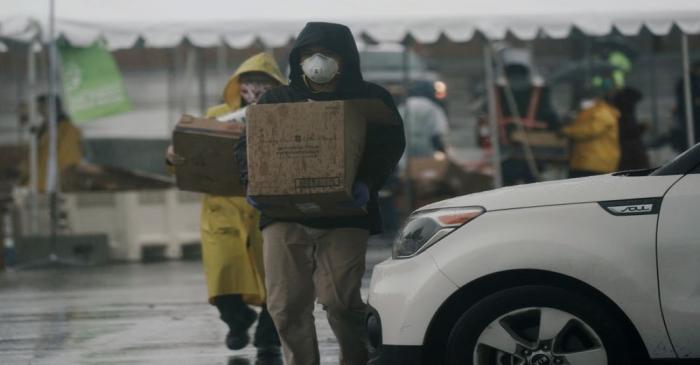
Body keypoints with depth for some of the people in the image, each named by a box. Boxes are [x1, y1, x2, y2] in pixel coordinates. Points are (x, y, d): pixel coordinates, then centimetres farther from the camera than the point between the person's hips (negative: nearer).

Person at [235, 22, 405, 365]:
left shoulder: (371, 99, 10)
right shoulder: (276, 100, 15)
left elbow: (390, 145, 0)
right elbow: (247, 147, 11)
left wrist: (367, 183, -18)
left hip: (344, 213, -2)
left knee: (339, 298, -9)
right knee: (286, 303, -4)